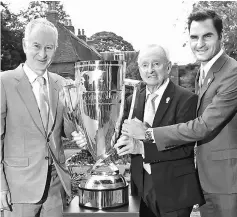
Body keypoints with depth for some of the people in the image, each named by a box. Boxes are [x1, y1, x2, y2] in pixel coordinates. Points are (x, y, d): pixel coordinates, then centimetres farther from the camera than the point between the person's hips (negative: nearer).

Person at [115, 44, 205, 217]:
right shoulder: (133, 100, 5)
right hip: (142, 188, 5)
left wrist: (142, 147, -26)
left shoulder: (186, 99, -12)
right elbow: (127, 139, 7)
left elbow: (185, 147, -19)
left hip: (174, 190, -4)